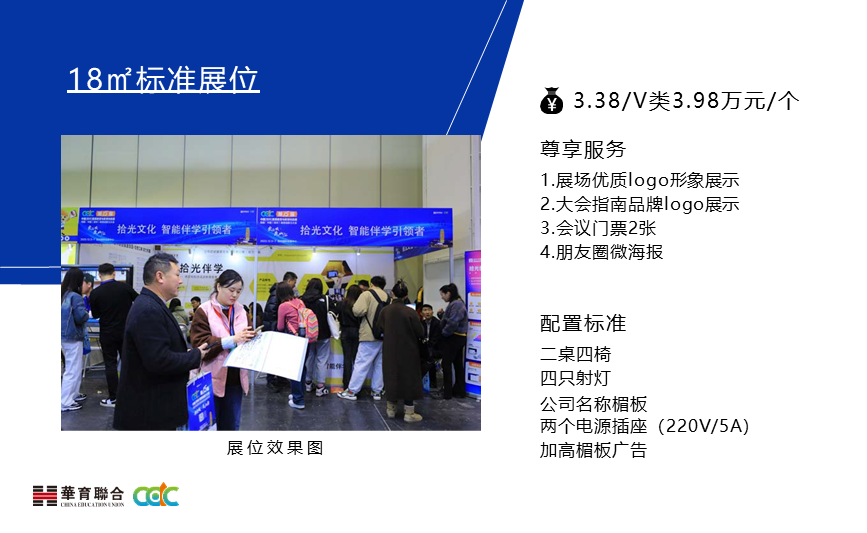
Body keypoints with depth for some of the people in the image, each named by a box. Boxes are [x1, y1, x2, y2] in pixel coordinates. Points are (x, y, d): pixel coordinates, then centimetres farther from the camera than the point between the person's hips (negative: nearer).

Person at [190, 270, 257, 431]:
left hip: (235, 378, 5)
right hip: (213, 379, -4)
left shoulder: (241, 311, 8)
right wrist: (232, 340, -26)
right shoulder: (204, 311, -7)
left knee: (232, 425, 13)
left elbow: (248, 341, 10)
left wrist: (252, 339, -14)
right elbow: (201, 344, -16)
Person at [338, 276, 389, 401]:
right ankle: (377, 391, 14)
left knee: (362, 363, -2)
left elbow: (358, 311, -18)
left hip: (370, 335, -5)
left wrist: (354, 307, 2)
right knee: (380, 364, 12)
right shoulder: (388, 297, 12)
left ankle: (352, 391, 2)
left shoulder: (367, 294, -7)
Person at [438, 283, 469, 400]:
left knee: (446, 364, -2)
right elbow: (449, 319, 16)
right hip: (459, 338, 10)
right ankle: (459, 390, 19)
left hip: (453, 338, -10)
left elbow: (453, 323, -25)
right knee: (458, 364, 12)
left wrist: (444, 333, -12)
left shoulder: (456, 304, -19)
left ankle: (447, 392, 3)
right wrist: (442, 314, 0)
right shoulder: (455, 303, 14)